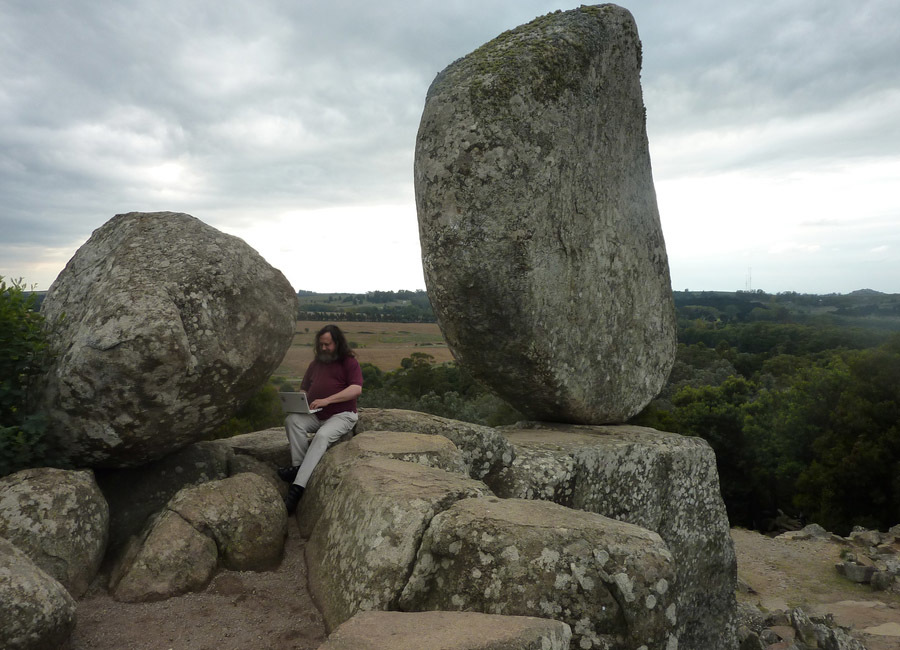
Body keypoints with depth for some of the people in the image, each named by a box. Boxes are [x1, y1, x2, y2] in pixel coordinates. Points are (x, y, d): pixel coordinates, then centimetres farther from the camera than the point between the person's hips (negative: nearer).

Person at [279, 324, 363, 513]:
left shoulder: (350, 362, 1)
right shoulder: (315, 364, 20)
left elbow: (357, 389, -15)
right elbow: (304, 390, 26)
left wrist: (327, 400, -23)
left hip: (341, 415, -6)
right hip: (316, 416, 6)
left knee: (322, 436, -33)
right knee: (292, 420, -23)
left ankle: (297, 488, -37)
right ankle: (298, 465, -27)